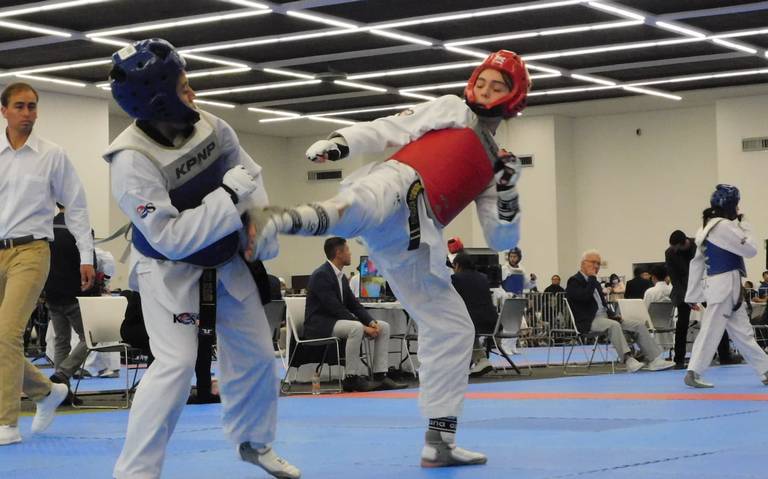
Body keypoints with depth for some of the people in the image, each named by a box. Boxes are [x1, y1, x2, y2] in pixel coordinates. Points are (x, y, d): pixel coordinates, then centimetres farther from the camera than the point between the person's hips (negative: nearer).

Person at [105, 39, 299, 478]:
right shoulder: (132, 161, -31)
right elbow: (172, 238, -33)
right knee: (176, 365, -19)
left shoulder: (211, 128, -14)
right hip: (170, 271, -6)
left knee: (256, 354, 13)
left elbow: (250, 175, 4)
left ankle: (255, 443, 37)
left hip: (226, 262, 6)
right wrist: (230, 197, -33)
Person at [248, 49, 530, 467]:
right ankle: (275, 220, -73)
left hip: (413, 237, 6)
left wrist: (508, 193, 8)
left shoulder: (492, 164, 30)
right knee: (359, 209, -43)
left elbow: (501, 240, 26)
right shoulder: (451, 109, 21)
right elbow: (388, 130, 11)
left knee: (451, 328, 8)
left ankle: (439, 442, 16)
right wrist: (339, 141, -6)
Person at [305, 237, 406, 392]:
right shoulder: (321, 275, -17)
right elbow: (335, 308, -23)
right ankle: (351, 378, -28)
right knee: (356, 328, -37)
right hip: (319, 325, -10)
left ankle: (380, 376, -7)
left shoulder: (342, 277, 14)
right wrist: (364, 326, -23)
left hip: (336, 321, 10)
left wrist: (371, 322, -7)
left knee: (383, 327, 0)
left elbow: (354, 304, 12)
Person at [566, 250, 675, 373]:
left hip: (605, 316, 9)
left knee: (639, 324, -6)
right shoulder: (574, 281, -4)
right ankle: (628, 360, -42)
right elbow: (585, 296, -23)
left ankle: (655, 359, -11)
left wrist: (613, 315, 6)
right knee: (614, 325, -38)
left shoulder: (594, 282, 24)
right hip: (588, 321, -9)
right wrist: (592, 277, -12)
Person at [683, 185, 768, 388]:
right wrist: (745, 228, 5)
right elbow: (750, 249, -11)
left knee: (742, 332, 11)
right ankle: (693, 373, -3)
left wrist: (693, 295, 17)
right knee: (711, 330, -6)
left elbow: (697, 263, 16)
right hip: (726, 285, -10)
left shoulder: (708, 227, 14)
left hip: (715, 285, 10)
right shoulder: (724, 226, -15)